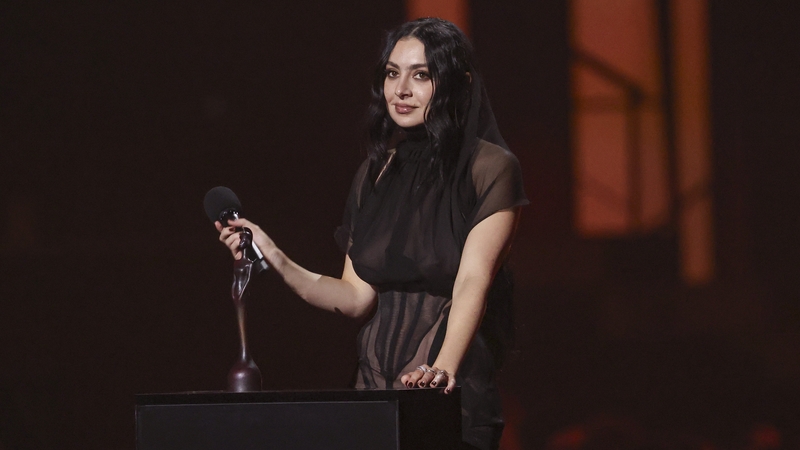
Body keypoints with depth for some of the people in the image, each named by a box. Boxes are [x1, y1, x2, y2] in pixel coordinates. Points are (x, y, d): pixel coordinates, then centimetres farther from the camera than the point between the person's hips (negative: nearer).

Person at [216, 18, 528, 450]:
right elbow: (357, 296, 7)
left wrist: (444, 366, -33)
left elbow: (472, 281, -18)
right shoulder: (375, 174, 12)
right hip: (378, 376, 5)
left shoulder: (489, 168, -6)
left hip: (454, 388, -5)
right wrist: (278, 261, -6)